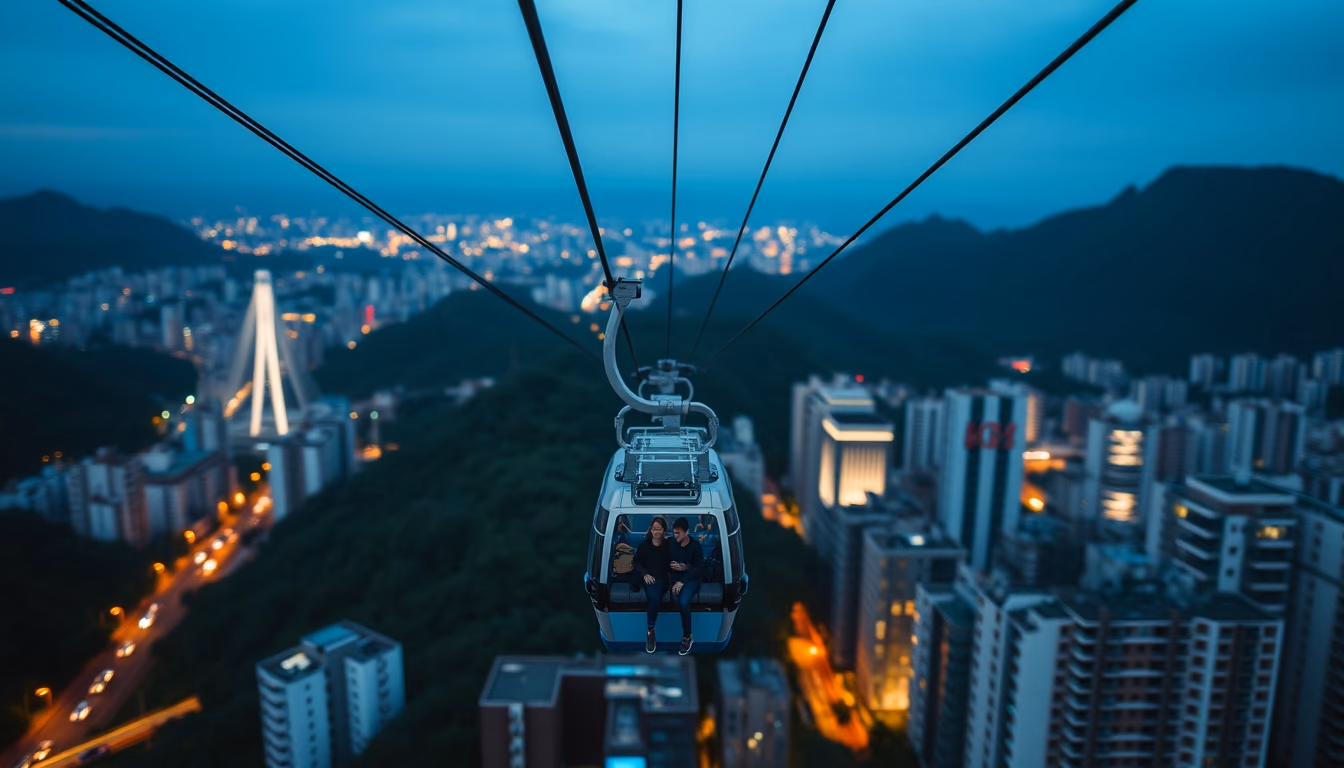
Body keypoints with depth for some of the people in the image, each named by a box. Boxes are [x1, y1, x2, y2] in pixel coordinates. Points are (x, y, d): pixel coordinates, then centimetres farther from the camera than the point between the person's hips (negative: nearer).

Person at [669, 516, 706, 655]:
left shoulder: (695, 546, -6)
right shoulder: (672, 544, 3)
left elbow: (700, 568, -10)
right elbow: (666, 562, 10)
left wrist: (682, 582, -19)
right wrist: (672, 566, -15)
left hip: (691, 578, -3)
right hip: (676, 577, 3)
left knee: (683, 602, -29)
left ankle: (687, 636, -14)